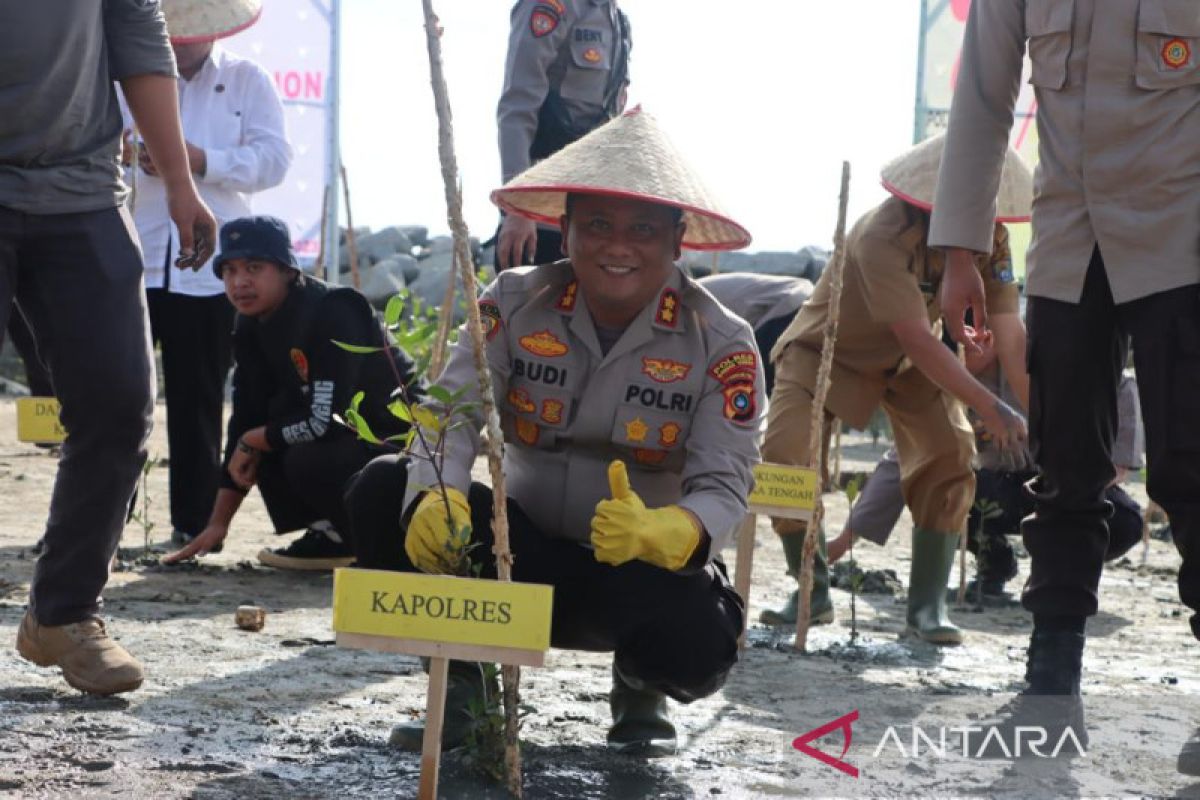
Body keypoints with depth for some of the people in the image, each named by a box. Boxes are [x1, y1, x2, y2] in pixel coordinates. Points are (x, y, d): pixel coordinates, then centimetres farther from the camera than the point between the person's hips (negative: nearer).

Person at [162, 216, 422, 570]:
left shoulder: (332, 313, -23)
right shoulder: (252, 328, 3)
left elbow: (324, 421, -29)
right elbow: (247, 417, 5)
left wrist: (251, 441, -12)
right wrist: (217, 525, 1)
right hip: (347, 436, 9)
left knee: (308, 461, -32)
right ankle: (332, 530, 1)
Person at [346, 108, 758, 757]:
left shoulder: (719, 344, -12)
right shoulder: (514, 306, -7)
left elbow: (724, 487, -20)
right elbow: (452, 413, -19)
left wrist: (660, 533, -45)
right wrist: (437, 497, -43)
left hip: (644, 572, -2)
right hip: (524, 552, 2)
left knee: (700, 643, -36)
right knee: (385, 490, -22)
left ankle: (640, 687, 7)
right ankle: (459, 680, 1)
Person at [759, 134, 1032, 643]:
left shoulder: (989, 239, -21)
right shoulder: (885, 236, -38)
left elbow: (1010, 336, -25)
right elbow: (918, 341, -42)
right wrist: (990, 408, -46)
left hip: (907, 358, 4)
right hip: (828, 350, -4)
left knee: (951, 453, -17)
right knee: (783, 456, -20)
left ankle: (927, 605, -8)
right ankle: (813, 592, 0)